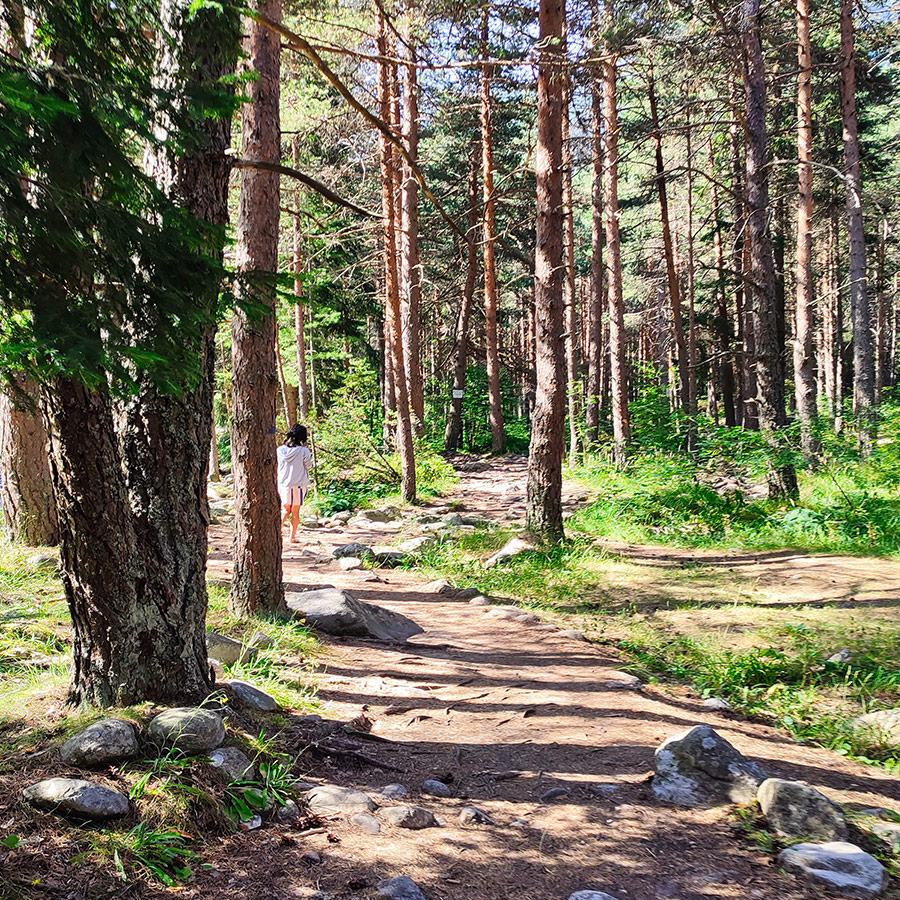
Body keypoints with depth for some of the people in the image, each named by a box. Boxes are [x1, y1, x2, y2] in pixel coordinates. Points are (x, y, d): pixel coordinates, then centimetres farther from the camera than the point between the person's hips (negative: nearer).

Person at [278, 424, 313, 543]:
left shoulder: (280, 450, 0)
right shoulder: (303, 451, -12)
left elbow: (276, 468, 7)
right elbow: (308, 467, -2)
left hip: (283, 484, 3)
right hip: (298, 485, -3)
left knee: (286, 510, 17)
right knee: (295, 512, 7)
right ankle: (292, 537, 10)